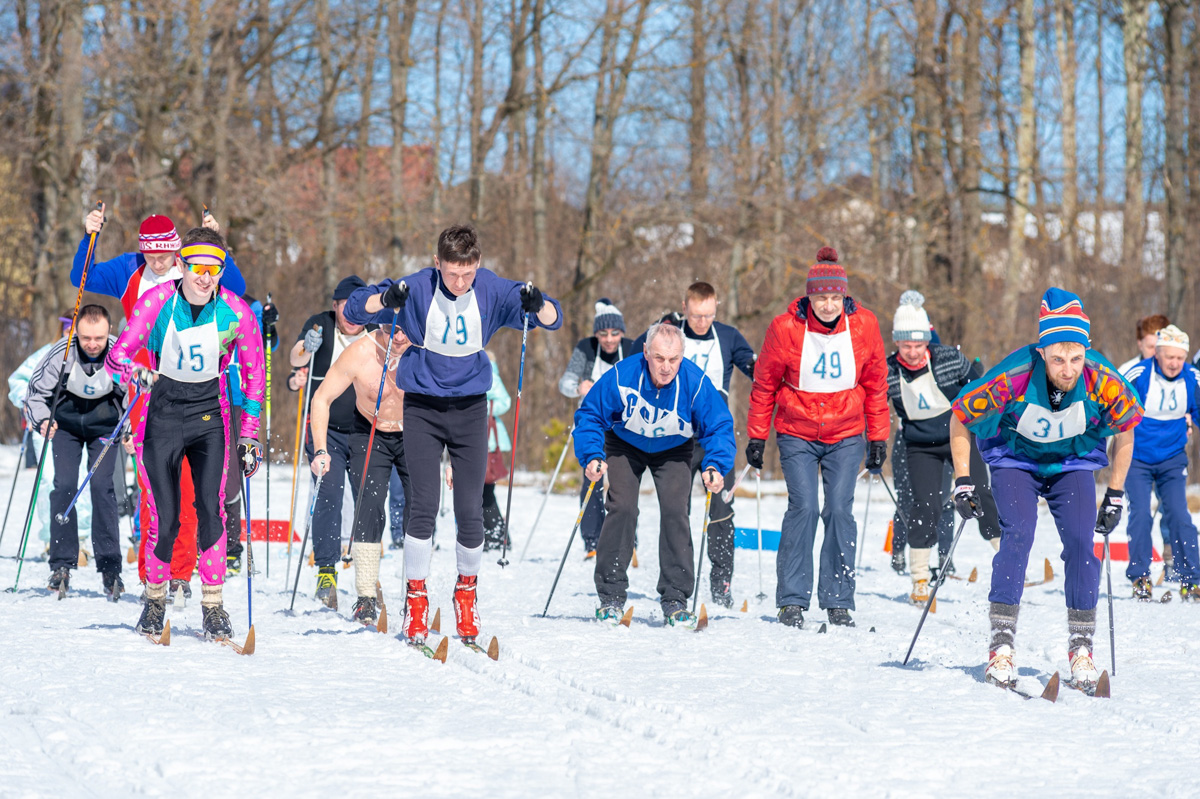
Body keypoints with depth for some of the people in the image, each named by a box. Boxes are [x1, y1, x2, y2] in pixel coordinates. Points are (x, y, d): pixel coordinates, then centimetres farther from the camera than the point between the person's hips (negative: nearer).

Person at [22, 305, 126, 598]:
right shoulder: (61, 354, -25)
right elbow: (36, 392, -11)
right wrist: (41, 420, -29)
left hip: (103, 425, 0)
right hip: (65, 423, 0)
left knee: (101, 485, -15)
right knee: (64, 485, -14)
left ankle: (109, 567, -9)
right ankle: (62, 564, -5)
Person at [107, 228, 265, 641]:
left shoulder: (236, 312, -11)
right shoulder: (157, 302, -14)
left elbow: (254, 374, 2)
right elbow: (117, 357, -10)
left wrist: (249, 436, 2)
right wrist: (136, 373, -34)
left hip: (209, 412, 1)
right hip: (162, 411, 0)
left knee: (211, 509, -15)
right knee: (165, 517, -5)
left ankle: (213, 607, -6)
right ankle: (155, 598, 19)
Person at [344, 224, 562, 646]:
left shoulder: (492, 291, -9)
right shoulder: (417, 289, -13)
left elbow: (552, 320, -7)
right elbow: (354, 308, -12)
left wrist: (538, 306, -30)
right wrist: (386, 300, -33)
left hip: (470, 408, 1)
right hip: (422, 407, -1)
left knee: (470, 510, -1)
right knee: (423, 505, -10)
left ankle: (467, 590, 20)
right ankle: (416, 597, 1)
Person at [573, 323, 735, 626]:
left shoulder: (695, 383, -31)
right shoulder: (620, 377, -32)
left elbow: (719, 427, -21)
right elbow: (590, 415, -19)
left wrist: (716, 466, -37)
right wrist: (592, 456, -32)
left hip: (673, 450, 0)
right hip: (625, 445, 0)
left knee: (675, 511, -15)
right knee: (622, 509, -15)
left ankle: (675, 599, -7)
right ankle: (610, 596, -5)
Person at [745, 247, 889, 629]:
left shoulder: (863, 326, -7)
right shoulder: (786, 329, -12)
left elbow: (876, 386, 5)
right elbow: (764, 385, 1)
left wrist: (878, 438, 6)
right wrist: (757, 437, 3)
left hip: (846, 436, 1)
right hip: (797, 433, -1)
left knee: (840, 509, -8)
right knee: (803, 506, -13)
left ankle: (838, 601, 0)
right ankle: (792, 600, -6)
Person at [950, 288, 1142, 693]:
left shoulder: (1103, 382, -28)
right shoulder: (1011, 379, -33)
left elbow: (1125, 431, -5)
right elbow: (959, 419, -15)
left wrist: (1115, 496, -2)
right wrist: (963, 484, -13)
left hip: (1073, 462, 2)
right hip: (1015, 459, -2)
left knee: (1080, 543, -14)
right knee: (1018, 535, -21)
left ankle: (1081, 646, -3)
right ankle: (1001, 644, -18)